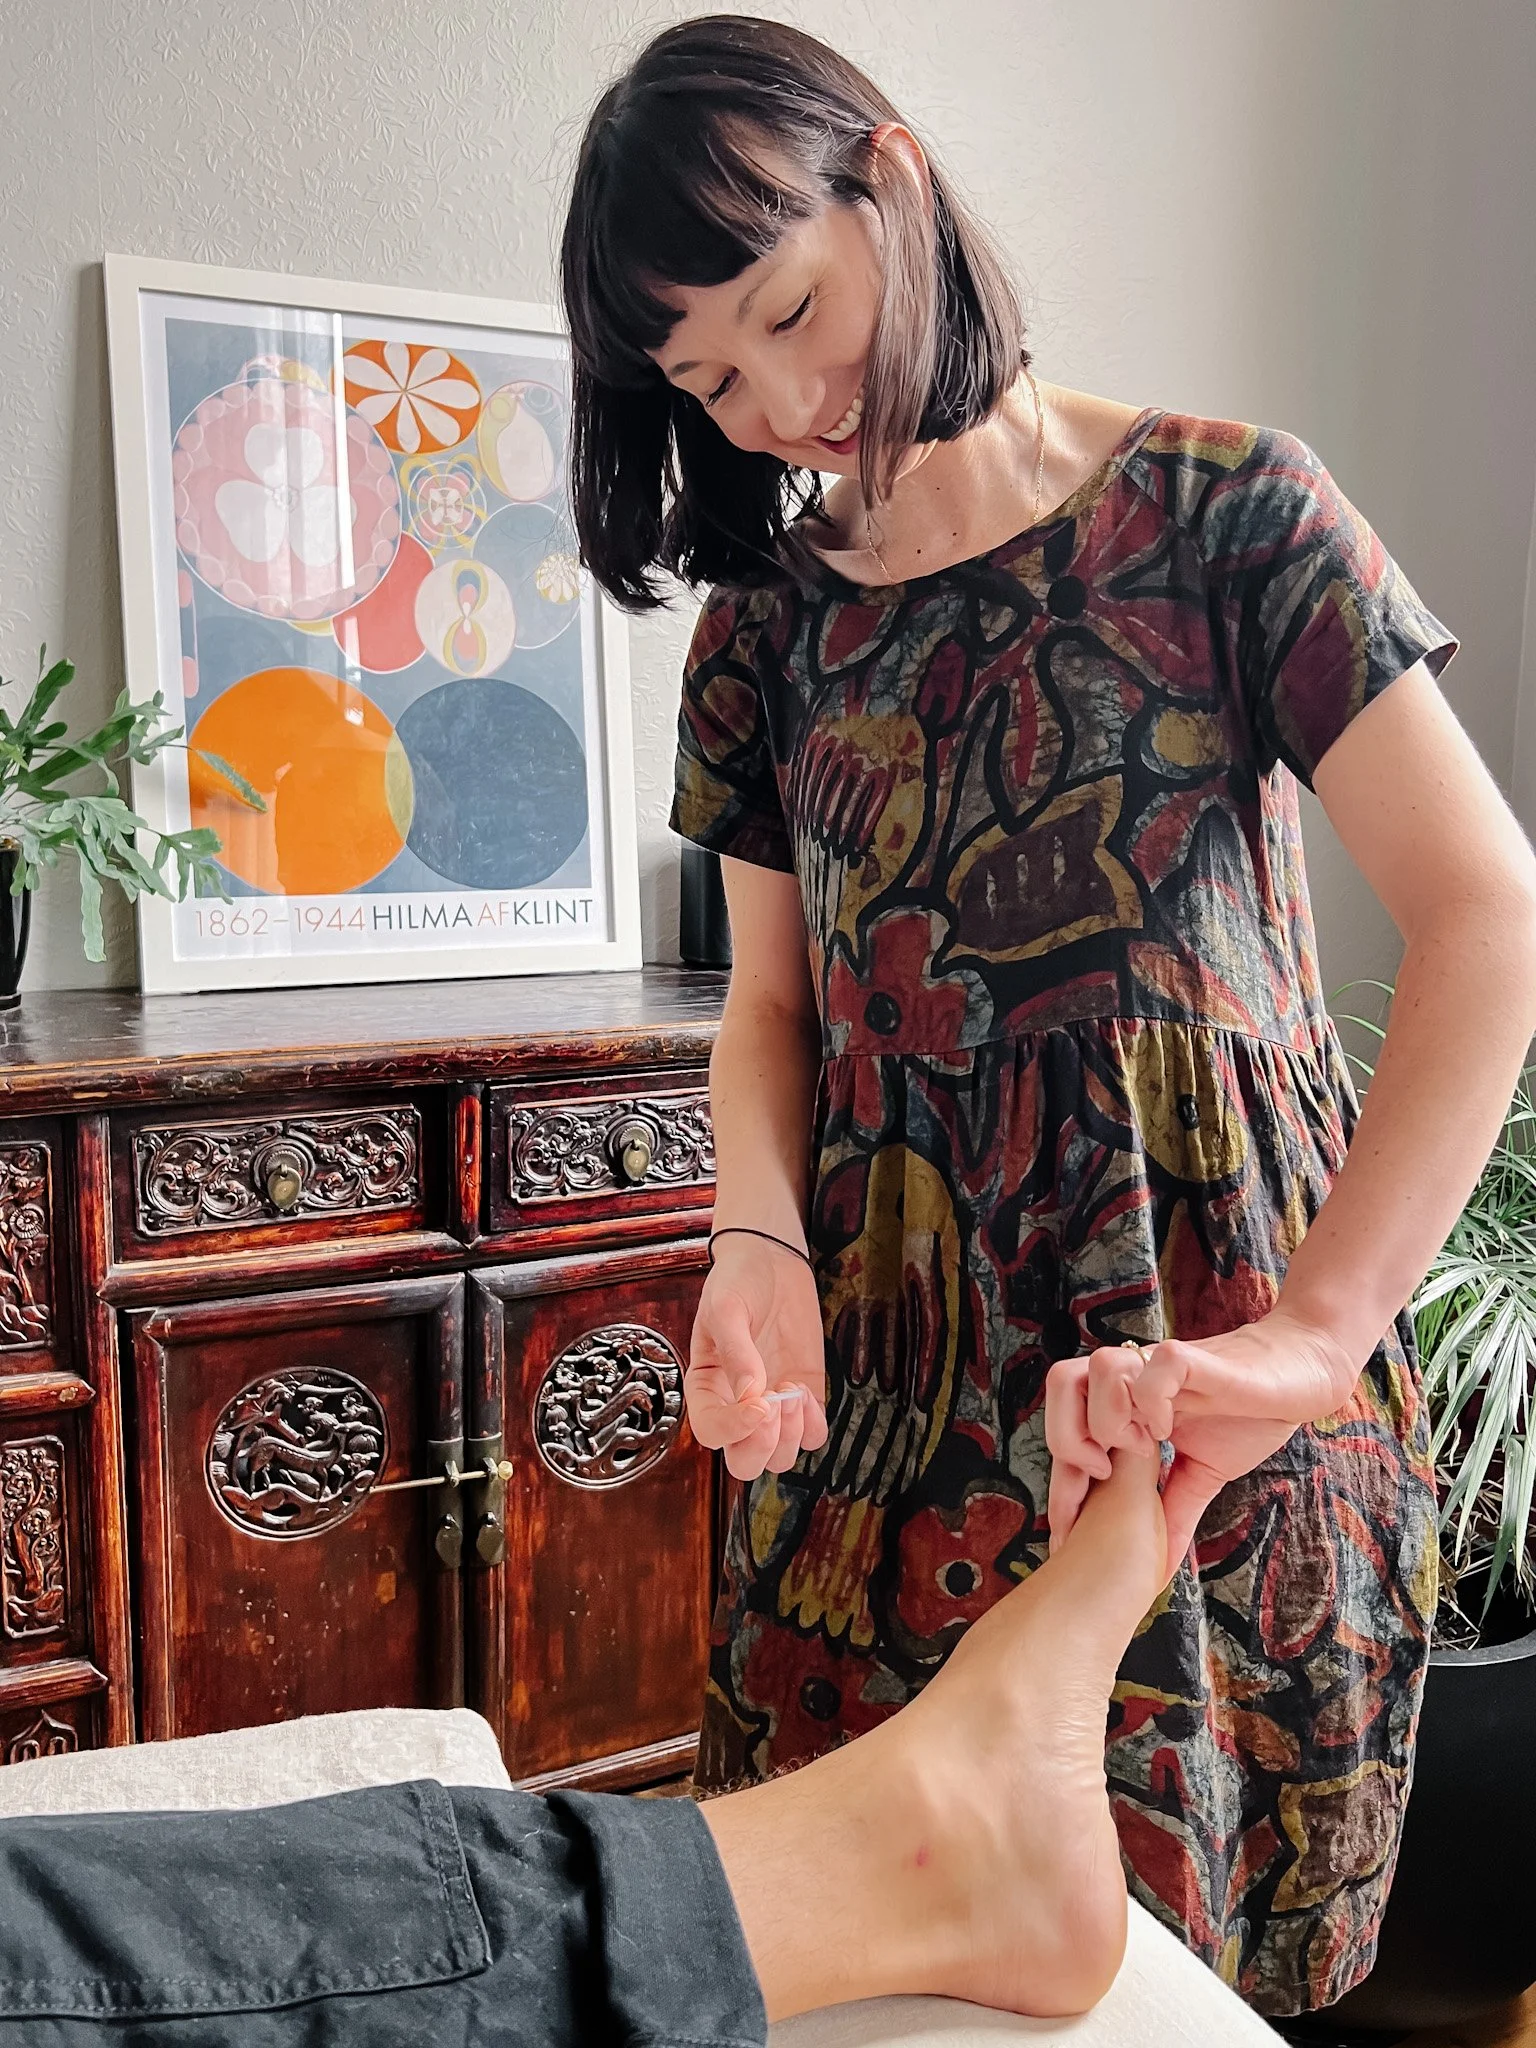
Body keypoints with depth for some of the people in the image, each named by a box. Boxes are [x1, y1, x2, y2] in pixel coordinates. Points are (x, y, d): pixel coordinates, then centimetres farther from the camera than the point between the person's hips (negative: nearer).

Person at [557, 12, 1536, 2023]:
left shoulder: (1220, 513, -6)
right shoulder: (768, 618, 7)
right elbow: (774, 999, 10)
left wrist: (1312, 1334, -27)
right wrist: (757, 1246, -11)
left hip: (1193, 1364, -3)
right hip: (891, 1374, 4)